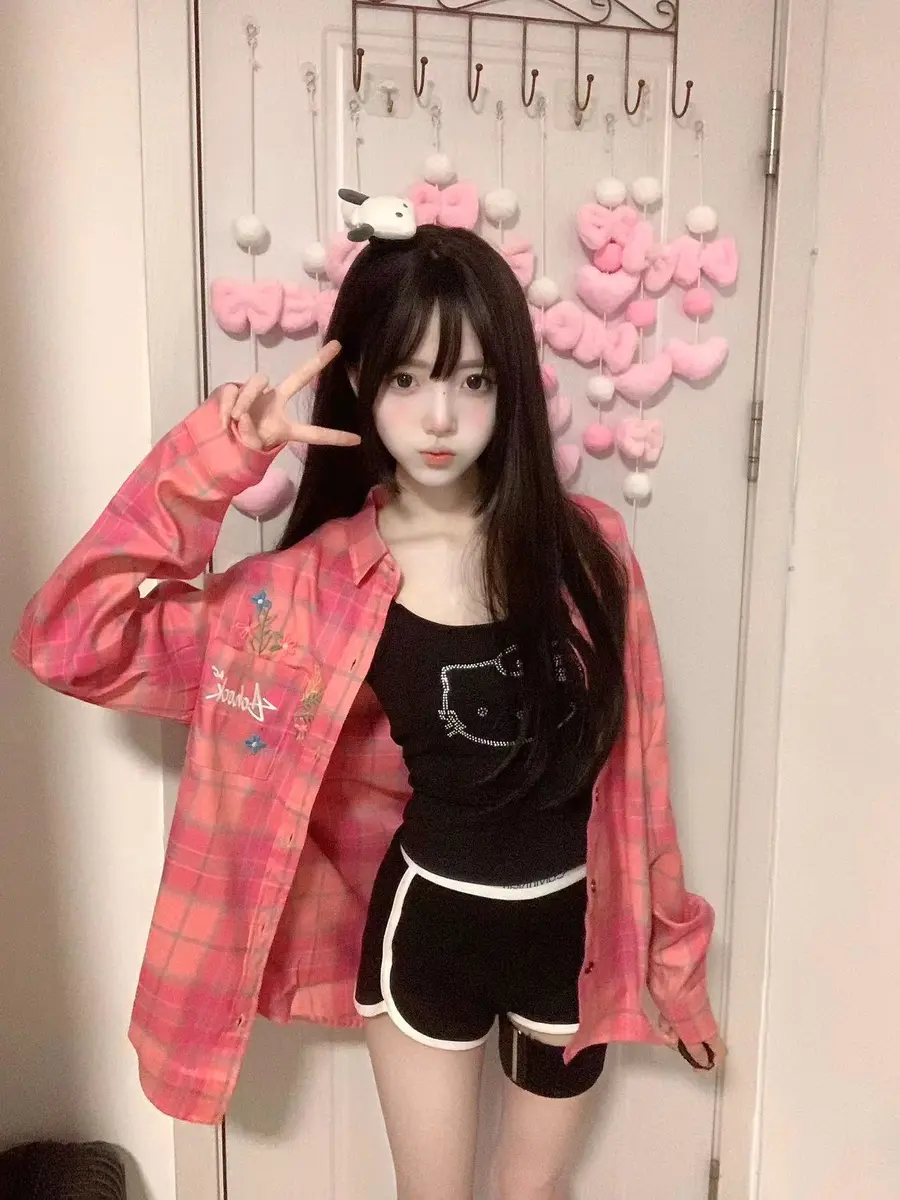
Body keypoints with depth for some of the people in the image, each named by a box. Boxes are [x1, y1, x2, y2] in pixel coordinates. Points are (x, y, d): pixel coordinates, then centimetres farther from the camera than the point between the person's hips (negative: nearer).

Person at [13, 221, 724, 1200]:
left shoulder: (585, 545, -11)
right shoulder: (320, 583, -14)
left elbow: (635, 764, -2)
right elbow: (78, 641, -20)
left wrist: (671, 946, 6)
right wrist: (212, 461, -25)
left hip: (576, 926, 2)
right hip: (427, 926, -1)